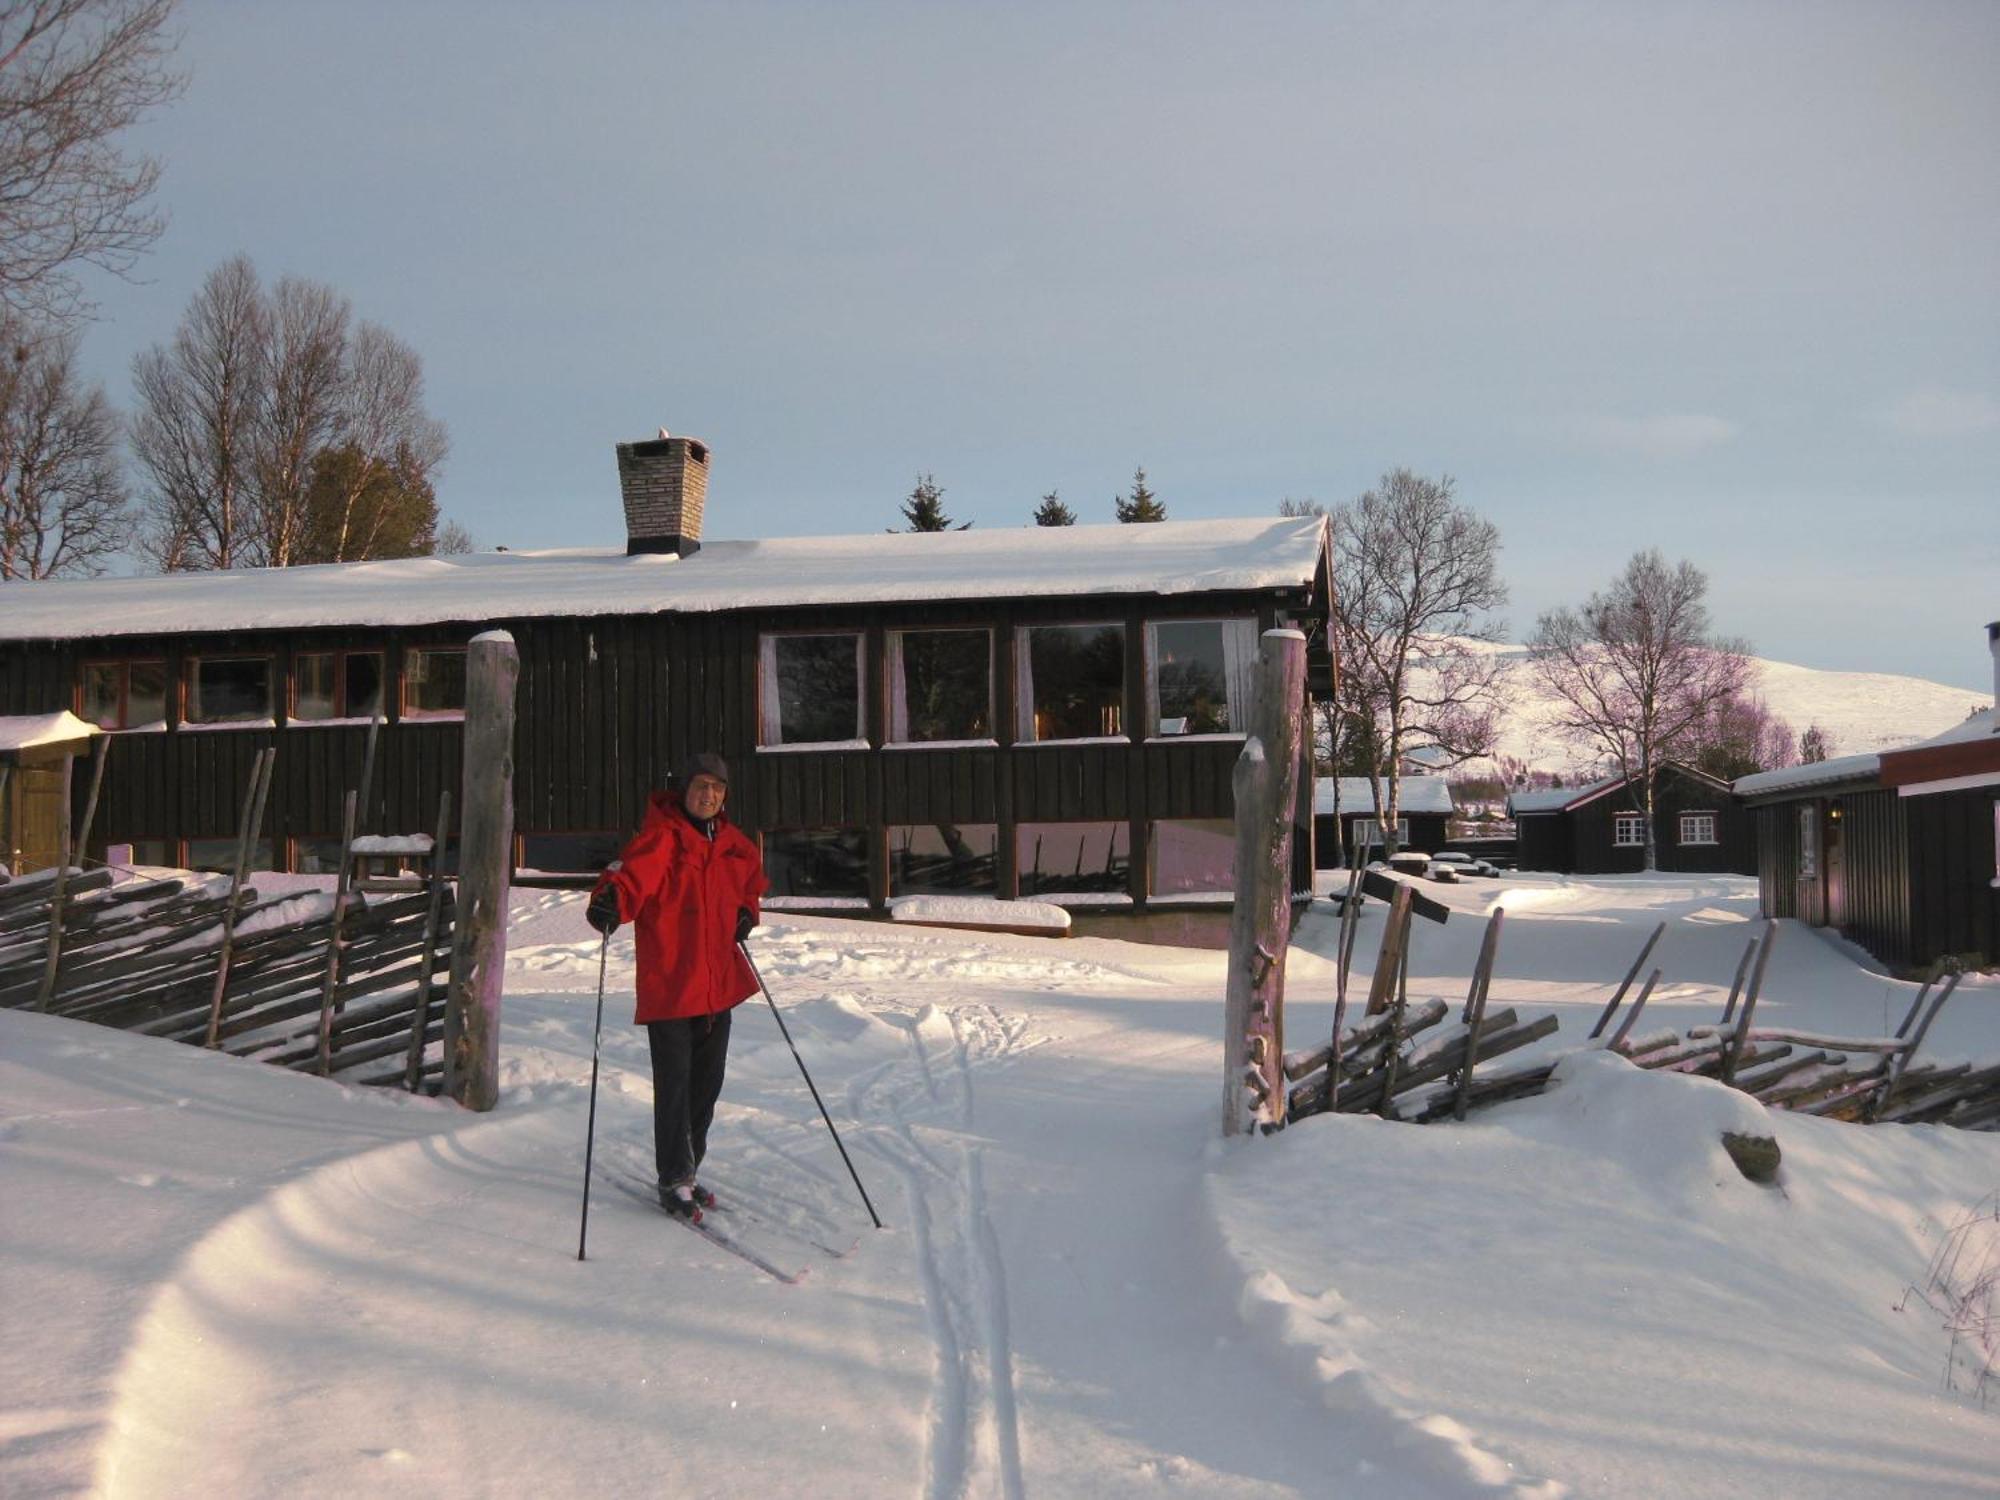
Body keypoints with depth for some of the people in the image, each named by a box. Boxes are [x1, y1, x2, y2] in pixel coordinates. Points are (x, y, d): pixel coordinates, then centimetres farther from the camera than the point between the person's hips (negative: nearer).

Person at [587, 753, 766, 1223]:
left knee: (707, 1082, 15)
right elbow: (634, 870, -29)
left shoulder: (731, 842, 10)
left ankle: (687, 1170, 31)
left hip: (718, 984, 7)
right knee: (675, 1086, -3)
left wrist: (746, 911, 13)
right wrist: (610, 900, -49)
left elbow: (751, 878, 31)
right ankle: (675, 1181, 11)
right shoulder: (661, 835, -11)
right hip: (667, 985, -7)